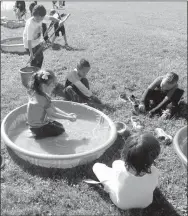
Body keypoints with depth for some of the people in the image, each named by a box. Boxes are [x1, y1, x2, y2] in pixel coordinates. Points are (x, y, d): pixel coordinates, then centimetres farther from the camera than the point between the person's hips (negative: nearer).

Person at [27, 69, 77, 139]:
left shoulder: (36, 93, 1)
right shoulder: (43, 99, -30)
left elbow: (53, 108, 4)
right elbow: (52, 114, -18)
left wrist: (67, 114, -1)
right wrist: (68, 118, -11)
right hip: (38, 128, -9)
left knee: (60, 125, 23)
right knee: (61, 130, 3)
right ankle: (38, 136, 1)